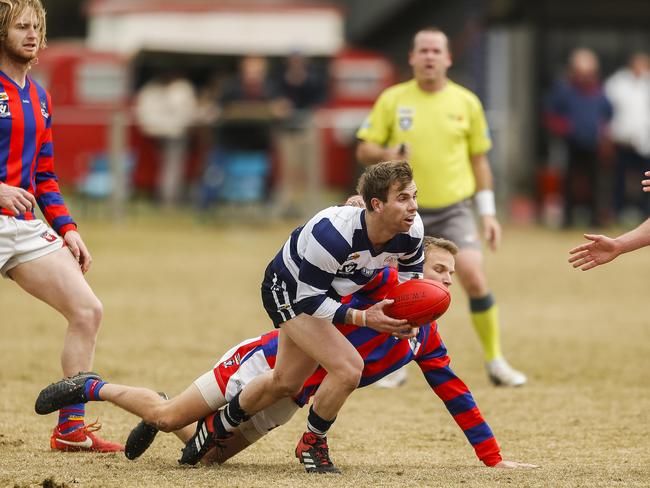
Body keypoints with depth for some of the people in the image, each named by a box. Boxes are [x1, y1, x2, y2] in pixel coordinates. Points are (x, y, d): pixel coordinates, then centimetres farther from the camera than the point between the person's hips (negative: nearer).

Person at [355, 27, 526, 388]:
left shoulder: (466, 102, 3)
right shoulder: (392, 100, 0)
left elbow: (479, 159, 11)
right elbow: (364, 151, 1)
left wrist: (488, 212, 6)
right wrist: (386, 154, -22)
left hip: (453, 209, 0)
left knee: (474, 278, -17)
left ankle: (495, 361, -3)